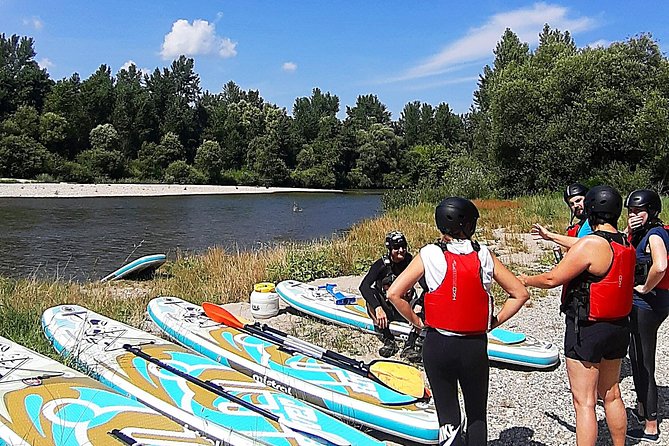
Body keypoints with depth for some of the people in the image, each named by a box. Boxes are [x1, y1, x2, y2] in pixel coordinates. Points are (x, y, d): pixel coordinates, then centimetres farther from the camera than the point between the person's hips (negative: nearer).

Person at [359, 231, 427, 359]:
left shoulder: (411, 262, -11)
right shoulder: (382, 264, -15)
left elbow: (426, 287, -21)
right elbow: (363, 286, -30)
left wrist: (419, 305, -41)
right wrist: (378, 308, -45)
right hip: (386, 310, -1)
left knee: (419, 305, -29)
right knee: (371, 293, -30)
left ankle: (410, 345, -24)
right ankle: (388, 340, -22)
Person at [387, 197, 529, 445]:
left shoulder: (429, 255, -8)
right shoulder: (484, 255, -3)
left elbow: (394, 293, -13)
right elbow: (520, 293, 1)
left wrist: (417, 321, 0)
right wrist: (494, 322, 7)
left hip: (438, 344, -1)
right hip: (475, 346, 1)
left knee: (448, 416, 10)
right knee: (477, 415, 20)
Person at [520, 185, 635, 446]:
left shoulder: (589, 244, -20)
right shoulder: (626, 245, 4)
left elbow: (552, 279, -17)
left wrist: (526, 280, 2)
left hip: (587, 329, -8)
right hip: (618, 327, 8)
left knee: (584, 402, 0)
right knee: (611, 395, 22)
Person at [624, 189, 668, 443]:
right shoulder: (642, 233, 10)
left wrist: (645, 288, -20)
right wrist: (628, 232, -2)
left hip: (648, 304, -10)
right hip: (641, 303, 10)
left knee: (644, 363, -1)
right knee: (636, 355, 23)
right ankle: (641, 409, 40)